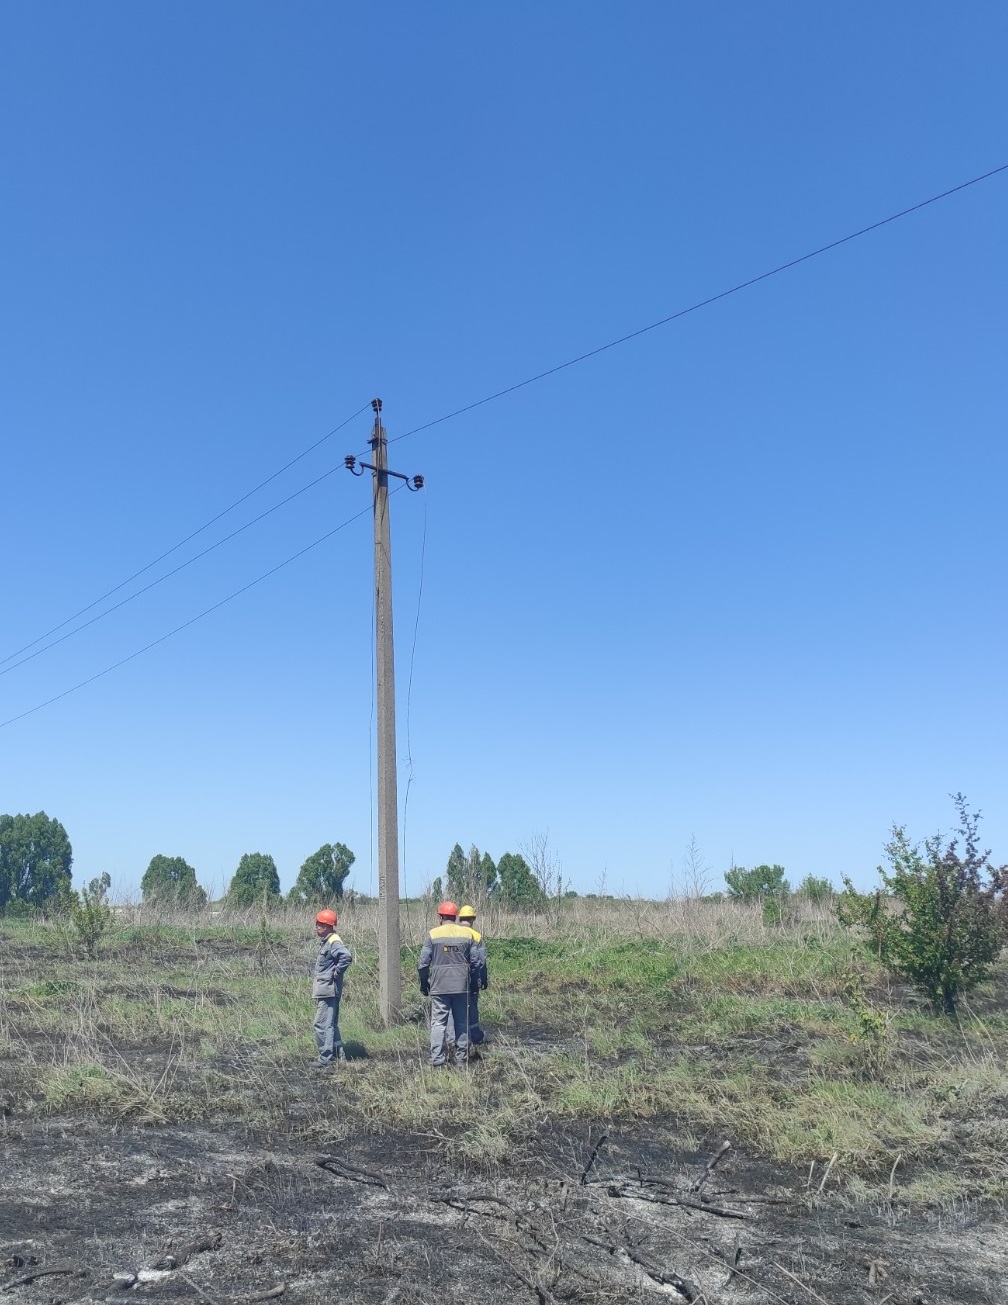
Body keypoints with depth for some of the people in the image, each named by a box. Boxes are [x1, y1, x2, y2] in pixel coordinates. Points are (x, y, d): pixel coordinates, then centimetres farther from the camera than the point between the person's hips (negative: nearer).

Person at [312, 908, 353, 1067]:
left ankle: (325, 1059, -3)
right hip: (324, 990, 11)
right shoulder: (326, 941, 14)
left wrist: (336, 972, -22)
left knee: (321, 1024, -8)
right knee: (330, 1024, 17)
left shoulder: (333, 942, -17)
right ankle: (338, 1053, 26)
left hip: (328, 990, -11)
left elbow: (347, 957, -33)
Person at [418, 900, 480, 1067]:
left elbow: (424, 962, -3)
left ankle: (437, 1060, -2)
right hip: (462, 985, 3)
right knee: (462, 1022, 12)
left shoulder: (433, 934, -3)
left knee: (438, 1022, 2)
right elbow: (475, 961, 6)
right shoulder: (467, 934, 5)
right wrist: (473, 982, 15)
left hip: (439, 986, -2)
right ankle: (461, 1058, 16)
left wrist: (423, 984, 6)